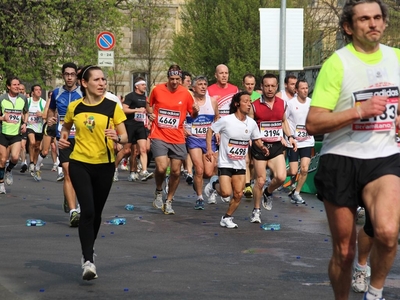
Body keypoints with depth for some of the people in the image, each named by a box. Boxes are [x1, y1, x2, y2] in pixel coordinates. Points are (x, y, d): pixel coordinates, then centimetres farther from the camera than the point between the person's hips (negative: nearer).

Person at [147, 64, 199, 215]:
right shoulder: (157, 90, -2)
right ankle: (158, 192, 13)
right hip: (159, 136, -2)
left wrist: (195, 111, -13)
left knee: (176, 171, 5)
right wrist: (150, 113, -3)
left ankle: (168, 202, 24)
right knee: (161, 167, -18)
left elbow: (192, 114, 10)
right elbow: (149, 104, 17)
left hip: (178, 139, 2)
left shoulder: (186, 94, 0)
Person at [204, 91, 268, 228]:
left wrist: (262, 147, -8)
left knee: (238, 194, 0)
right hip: (225, 163, -4)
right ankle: (215, 183, 19)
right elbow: (210, 131, -1)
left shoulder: (252, 123, 0)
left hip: (241, 165, 4)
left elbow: (256, 140, 14)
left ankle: (227, 218, 20)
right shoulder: (226, 120, -13)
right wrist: (209, 149, -11)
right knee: (226, 193, -15)